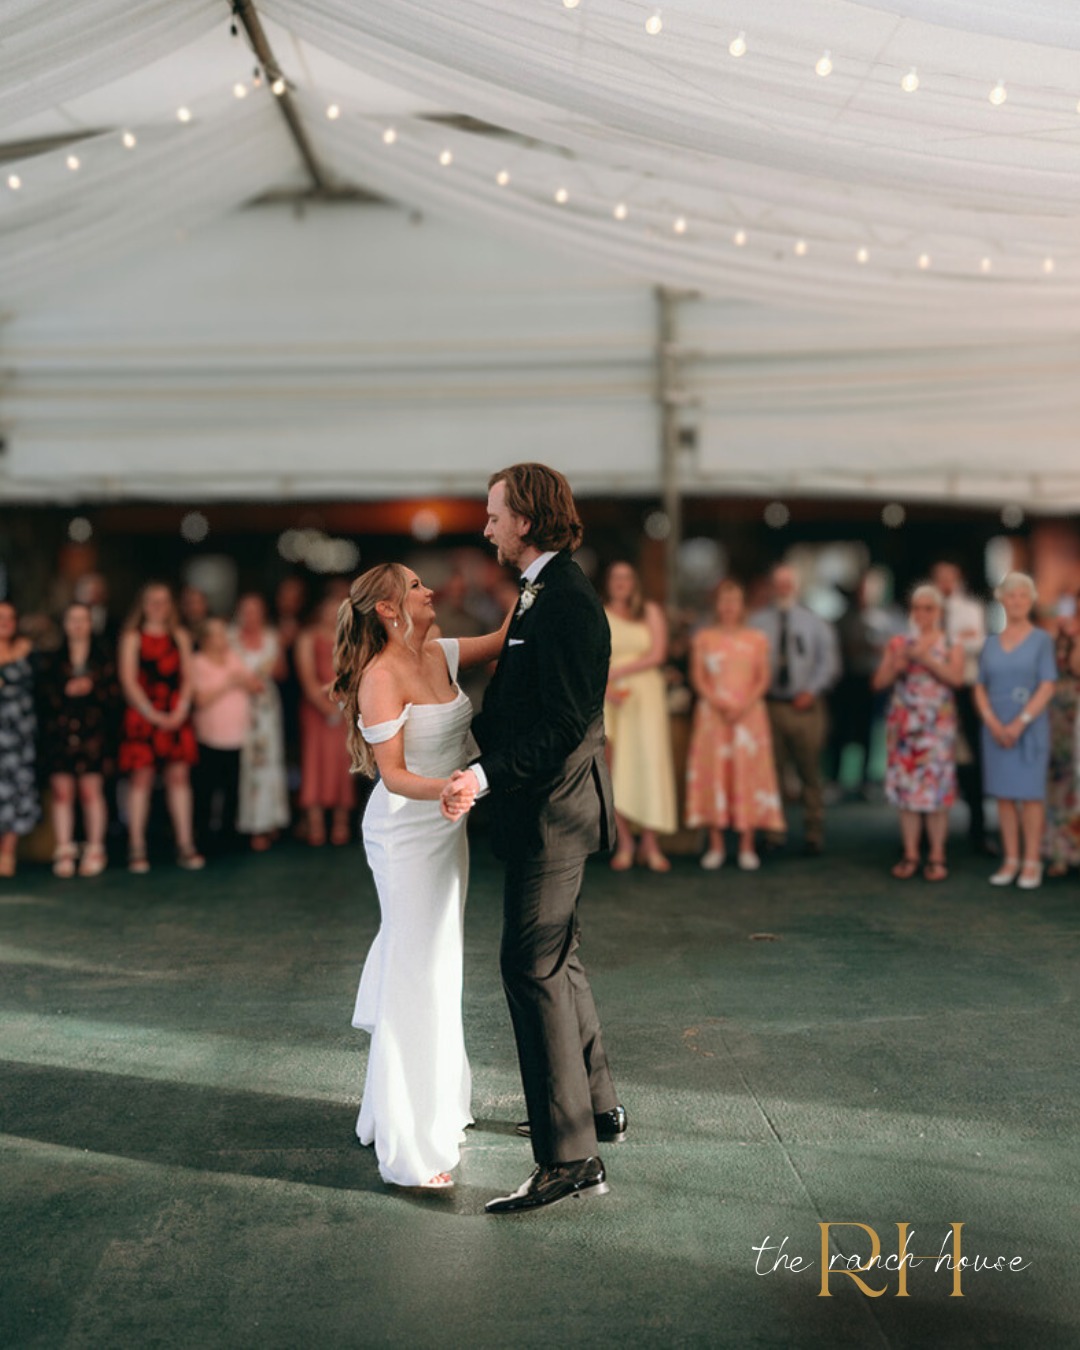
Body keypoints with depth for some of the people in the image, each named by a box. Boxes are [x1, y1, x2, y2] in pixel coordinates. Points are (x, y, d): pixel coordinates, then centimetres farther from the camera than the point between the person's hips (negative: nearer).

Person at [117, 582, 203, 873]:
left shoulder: (180, 637, 13)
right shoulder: (133, 638, 3)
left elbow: (187, 677, 8)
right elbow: (129, 681, -3)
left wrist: (180, 710, -7)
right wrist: (153, 714, -11)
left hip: (176, 715, 3)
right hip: (142, 715, -3)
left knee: (179, 776, 1)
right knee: (142, 778, -4)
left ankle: (185, 845, 4)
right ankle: (136, 848, 0)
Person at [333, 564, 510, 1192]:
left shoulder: (440, 655, 5)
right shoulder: (382, 677, -18)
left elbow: (506, 638, 15)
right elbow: (392, 773, -22)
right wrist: (442, 788, -40)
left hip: (445, 827, 9)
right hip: (406, 833, -9)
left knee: (437, 967, 18)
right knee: (417, 978, -5)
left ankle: (434, 1107, 34)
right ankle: (410, 1146, 5)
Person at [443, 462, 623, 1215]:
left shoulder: (566, 602, -19)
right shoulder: (541, 595, 14)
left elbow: (566, 723, -25)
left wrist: (486, 777, -27)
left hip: (555, 808, -11)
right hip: (544, 809, 11)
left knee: (534, 966, -9)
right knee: (555, 958, 20)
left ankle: (570, 1157, -3)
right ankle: (597, 1106, 35)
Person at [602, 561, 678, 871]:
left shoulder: (650, 612, 10)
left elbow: (657, 655, -1)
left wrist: (618, 671, -9)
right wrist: (606, 687, -13)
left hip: (647, 694, 0)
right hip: (610, 700, 0)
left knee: (650, 763, -7)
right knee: (614, 769, -5)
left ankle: (650, 844, -4)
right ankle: (624, 843, 1)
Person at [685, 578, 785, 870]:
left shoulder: (757, 639, 10)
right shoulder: (703, 638, 9)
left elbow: (763, 679, 3)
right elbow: (698, 677, 2)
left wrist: (744, 706, -12)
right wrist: (718, 704, -13)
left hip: (748, 713, 0)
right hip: (712, 713, 0)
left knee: (748, 773, -2)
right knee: (713, 772, -3)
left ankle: (747, 847, 2)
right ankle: (715, 846, 3)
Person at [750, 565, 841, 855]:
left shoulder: (814, 622, 10)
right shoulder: (758, 621, 7)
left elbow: (828, 661, 7)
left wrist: (812, 690, -7)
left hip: (805, 705, 0)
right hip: (770, 706, 0)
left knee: (810, 773, 3)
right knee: (771, 772, 2)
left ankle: (813, 834, 12)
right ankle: (772, 833, 10)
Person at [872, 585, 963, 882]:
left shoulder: (951, 645, 6)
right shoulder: (898, 643, 11)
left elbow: (956, 678, -11)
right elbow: (879, 682, 6)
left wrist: (926, 659, -21)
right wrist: (895, 666, -12)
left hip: (938, 725, -2)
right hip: (904, 722, 2)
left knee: (937, 789, -4)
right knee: (906, 788, 2)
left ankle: (937, 857, 4)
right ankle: (910, 855, 10)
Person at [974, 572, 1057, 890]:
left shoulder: (1042, 640, -2)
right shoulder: (991, 643, 8)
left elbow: (1048, 688, -9)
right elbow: (980, 690, 6)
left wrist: (1019, 724, -18)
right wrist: (993, 724, -11)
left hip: (1029, 727, -3)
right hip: (996, 729, 3)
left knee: (1029, 793, -3)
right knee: (1003, 793, 5)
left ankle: (1032, 863, 5)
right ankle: (1010, 860, 12)